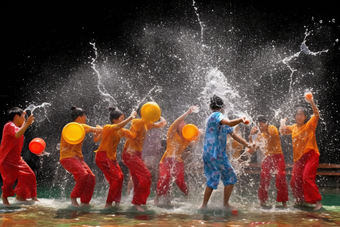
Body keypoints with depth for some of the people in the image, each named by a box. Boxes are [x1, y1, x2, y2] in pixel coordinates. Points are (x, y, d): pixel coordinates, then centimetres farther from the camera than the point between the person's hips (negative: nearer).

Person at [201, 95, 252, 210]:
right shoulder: (216, 115, -8)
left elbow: (233, 134, 21)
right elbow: (230, 123, -33)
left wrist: (247, 144, 20)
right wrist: (241, 119, -21)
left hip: (208, 154, 9)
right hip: (216, 154, -9)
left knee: (212, 180, 13)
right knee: (230, 178, 4)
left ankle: (204, 205, 13)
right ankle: (225, 204, 9)